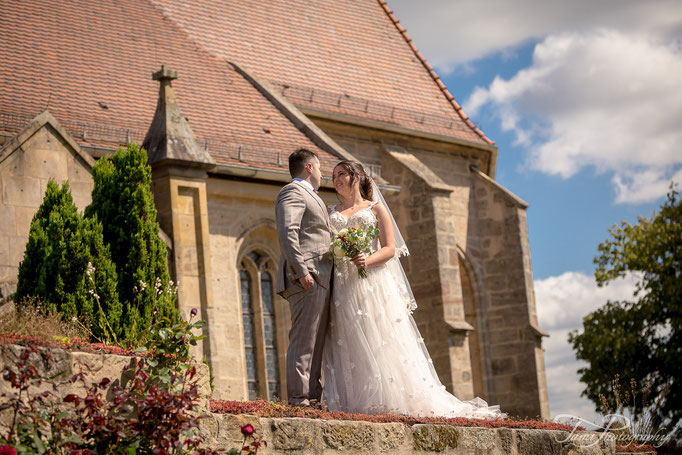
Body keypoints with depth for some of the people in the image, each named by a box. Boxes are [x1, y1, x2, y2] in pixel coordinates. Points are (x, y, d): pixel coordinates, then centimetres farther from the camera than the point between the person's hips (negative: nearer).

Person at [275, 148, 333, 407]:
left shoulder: (307, 196, 29)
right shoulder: (293, 192, -4)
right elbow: (287, 232, -18)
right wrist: (302, 272, -23)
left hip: (319, 281, 10)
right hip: (307, 280, -10)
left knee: (316, 344, 7)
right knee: (303, 342, -13)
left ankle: (313, 397, 8)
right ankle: (299, 399, -15)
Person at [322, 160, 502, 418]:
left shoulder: (376, 209, 11)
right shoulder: (330, 212, 21)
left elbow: (389, 249, 2)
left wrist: (367, 261, -16)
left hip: (373, 282, -2)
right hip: (342, 286, 2)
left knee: (379, 344, -10)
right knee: (347, 346, -8)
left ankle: (390, 401, -10)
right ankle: (351, 402, -11)